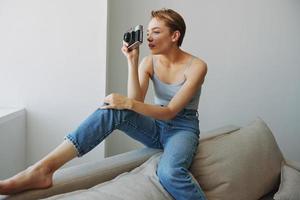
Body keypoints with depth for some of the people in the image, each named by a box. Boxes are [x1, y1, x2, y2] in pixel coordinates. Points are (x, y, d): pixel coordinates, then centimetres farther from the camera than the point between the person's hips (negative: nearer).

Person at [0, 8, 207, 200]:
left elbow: (170, 112, -20)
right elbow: (136, 101, -12)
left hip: (183, 128, -3)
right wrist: (132, 62, -18)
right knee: (113, 110, -28)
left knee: (169, 172, -41)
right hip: (156, 126, 4)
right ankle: (41, 169, -37)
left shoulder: (196, 66, -13)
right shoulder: (148, 62, 1)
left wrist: (129, 103, -32)